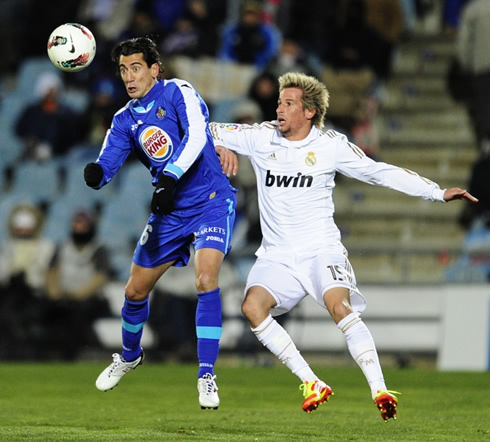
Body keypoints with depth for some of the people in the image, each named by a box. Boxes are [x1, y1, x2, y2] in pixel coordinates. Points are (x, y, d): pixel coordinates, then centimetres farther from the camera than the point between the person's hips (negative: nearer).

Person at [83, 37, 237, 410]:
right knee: (135, 290, 12)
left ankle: (207, 378, -18)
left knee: (206, 279, -25)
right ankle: (130, 355, 42)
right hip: (170, 212, 6)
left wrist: (171, 177, -35)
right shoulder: (125, 120, 6)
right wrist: (95, 174, -28)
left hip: (211, 202, -6)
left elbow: (196, 136, -24)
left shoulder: (178, 92, -9)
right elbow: (107, 164, -4)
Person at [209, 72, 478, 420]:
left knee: (340, 306, -29)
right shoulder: (261, 138, 4)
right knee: (253, 306, -24)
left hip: (321, 250, -2)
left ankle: (380, 390, -30)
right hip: (277, 256, 3)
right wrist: (219, 147, -15)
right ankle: (312, 384, -18)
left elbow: (380, 173, 5)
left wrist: (439, 193, 2)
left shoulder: (331, 146, 0)